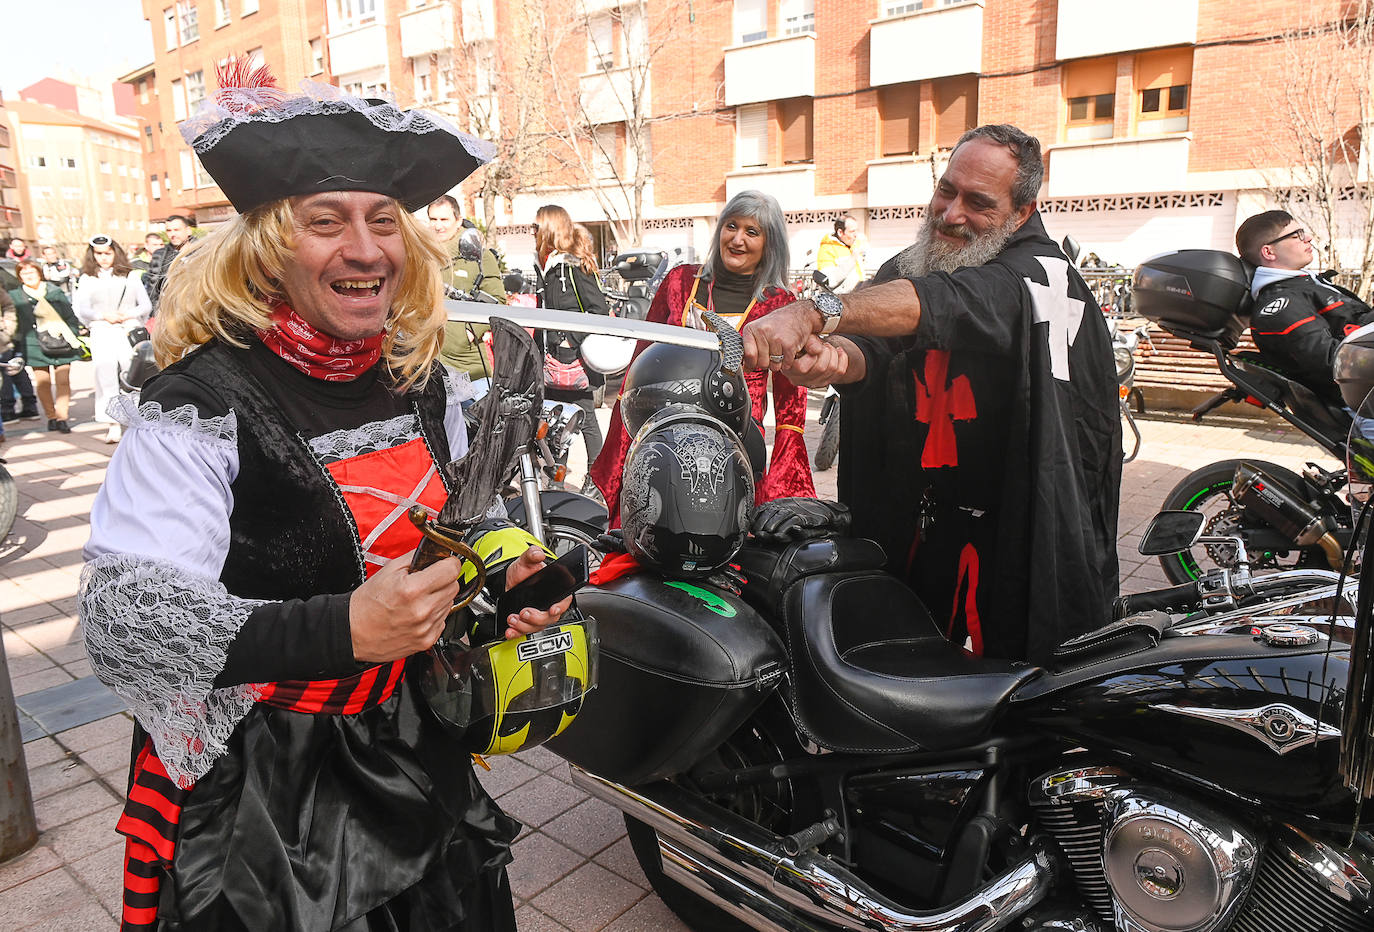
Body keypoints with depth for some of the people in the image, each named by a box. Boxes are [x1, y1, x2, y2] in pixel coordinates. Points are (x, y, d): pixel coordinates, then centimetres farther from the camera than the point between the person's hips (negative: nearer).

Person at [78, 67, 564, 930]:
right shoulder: (202, 403, -19)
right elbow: (121, 615, -25)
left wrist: (500, 579, -7)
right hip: (254, 784, -5)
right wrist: (342, 630, -36)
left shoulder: (424, 379, -1)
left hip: (412, 750, 6)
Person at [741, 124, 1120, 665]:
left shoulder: (1039, 270, -14)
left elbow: (951, 301, -35)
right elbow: (871, 348, -10)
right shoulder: (906, 266, 7)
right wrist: (832, 355, -36)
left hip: (1021, 524, -5)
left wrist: (815, 313, -49)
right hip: (918, 515, 5)